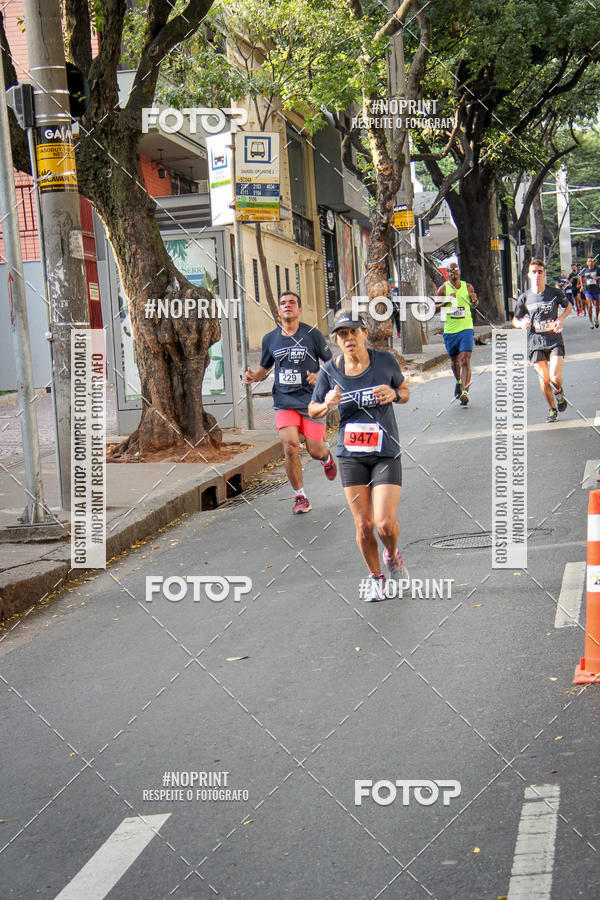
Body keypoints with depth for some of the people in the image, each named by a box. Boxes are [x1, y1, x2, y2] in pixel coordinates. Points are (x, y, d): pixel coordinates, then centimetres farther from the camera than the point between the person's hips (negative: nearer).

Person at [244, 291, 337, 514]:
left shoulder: (312, 334, -1)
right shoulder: (270, 339, 8)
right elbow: (265, 368, 21)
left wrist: (319, 376, -15)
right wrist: (254, 377, -1)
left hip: (312, 400, -2)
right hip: (284, 401, 2)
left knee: (315, 451, -1)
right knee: (290, 446, -16)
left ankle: (327, 458, 40)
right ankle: (300, 497, 0)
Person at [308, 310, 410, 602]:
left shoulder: (385, 361, -3)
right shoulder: (330, 371, -3)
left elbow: (405, 392, 12)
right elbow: (312, 410, 8)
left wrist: (393, 394, -11)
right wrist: (327, 404, -15)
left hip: (386, 454, -1)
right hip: (351, 456, 1)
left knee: (385, 523, -11)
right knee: (363, 526, 2)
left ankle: (393, 556, 23)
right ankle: (374, 576, 26)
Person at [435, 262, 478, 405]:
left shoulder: (468, 287, 6)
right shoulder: (444, 288, 1)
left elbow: (474, 305, 21)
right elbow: (434, 307, 1)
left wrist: (474, 300, -2)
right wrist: (447, 301, -14)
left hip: (466, 329, -1)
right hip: (450, 330, 1)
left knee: (465, 360, -14)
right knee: (454, 360, 15)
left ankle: (465, 391, -19)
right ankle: (459, 381, 44)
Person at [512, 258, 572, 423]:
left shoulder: (555, 293, -3)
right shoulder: (524, 298, 0)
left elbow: (568, 306, 16)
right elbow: (515, 319, 11)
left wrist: (560, 319, -3)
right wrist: (521, 324, -13)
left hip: (555, 339, -1)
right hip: (536, 342, 1)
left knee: (555, 377, -15)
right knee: (544, 379, 0)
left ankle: (559, 392, 22)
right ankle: (552, 410, 21)